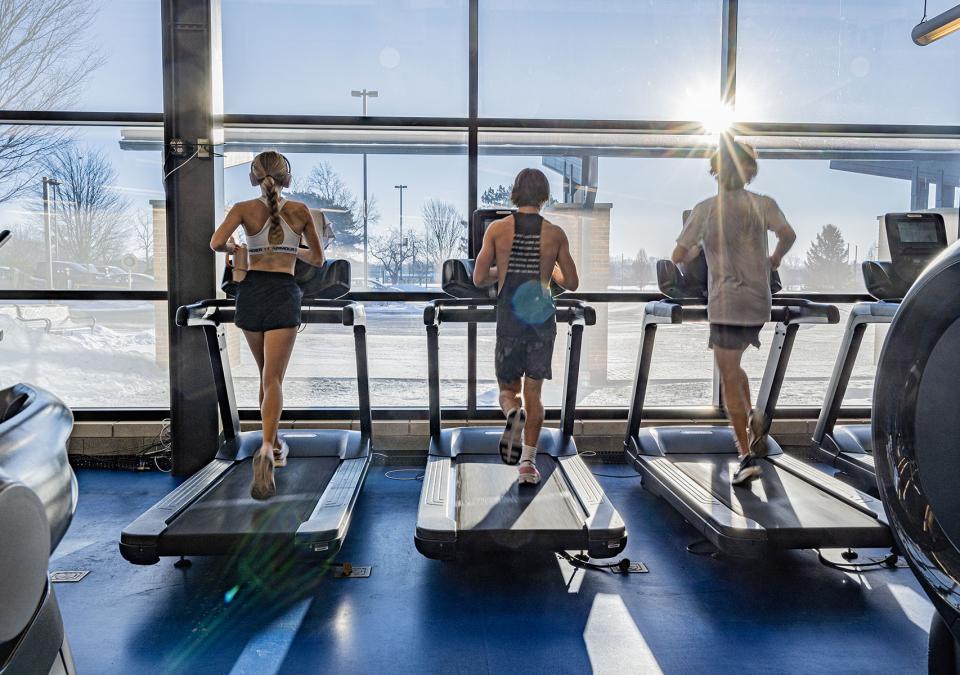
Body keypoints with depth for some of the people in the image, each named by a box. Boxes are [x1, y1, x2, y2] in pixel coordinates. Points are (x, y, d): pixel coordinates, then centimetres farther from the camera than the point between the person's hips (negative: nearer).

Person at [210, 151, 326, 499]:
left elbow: (216, 243, -13)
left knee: (265, 373, 19)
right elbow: (318, 259, 11)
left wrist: (234, 248, 9)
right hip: (284, 294, -2)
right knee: (273, 379, -8)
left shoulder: (244, 209, 2)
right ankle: (267, 449, -29)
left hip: (251, 291, 2)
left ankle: (274, 445, 31)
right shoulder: (299, 210, 4)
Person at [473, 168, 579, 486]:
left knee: (508, 388, 15)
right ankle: (528, 462, 4)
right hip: (542, 320, 1)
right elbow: (572, 283, 4)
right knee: (533, 392, 9)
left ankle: (513, 413, -19)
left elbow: (479, 278, -5)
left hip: (509, 320, 0)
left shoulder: (497, 229, -2)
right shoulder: (555, 234, 0)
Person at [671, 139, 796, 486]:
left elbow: (678, 256, -3)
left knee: (730, 379, 0)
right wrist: (775, 258, 10)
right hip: (759, 303, 4)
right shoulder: (762, 204, 3)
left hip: (726, 304, -4)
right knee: (731, 367, 25)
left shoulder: (705, 209, -3)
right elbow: (788, 234, -11)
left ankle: (747, 456, -3)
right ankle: (753, 418, 5)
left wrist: (696, 249, 19)